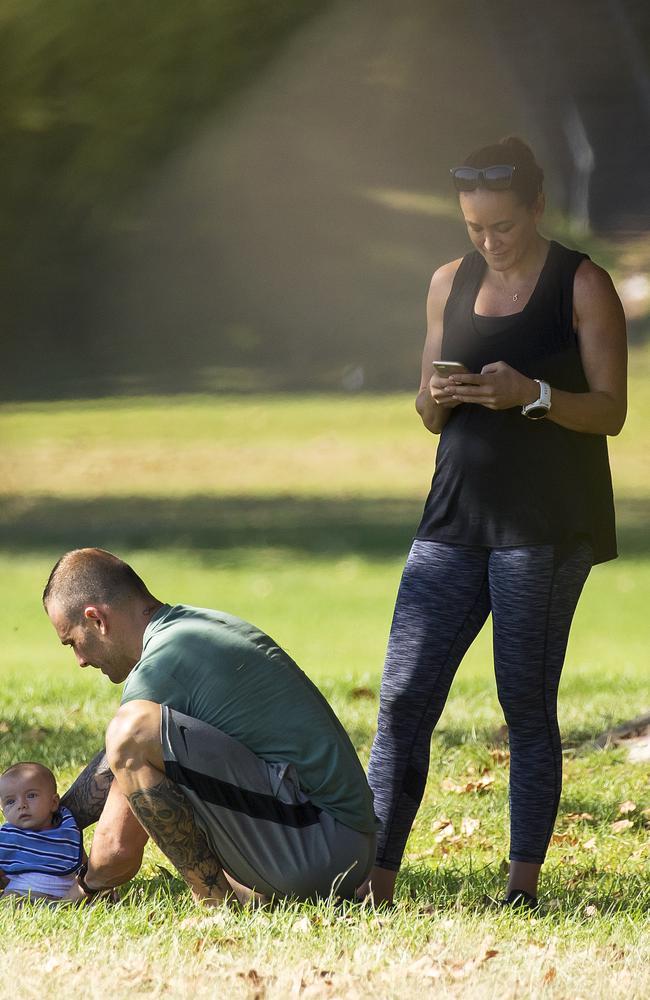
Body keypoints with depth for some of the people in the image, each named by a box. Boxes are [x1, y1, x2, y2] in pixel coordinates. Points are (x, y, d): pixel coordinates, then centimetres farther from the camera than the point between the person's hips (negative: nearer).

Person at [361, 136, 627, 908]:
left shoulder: (582, 287, -2)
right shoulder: (451, 283, 12)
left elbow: (610, 411, -6)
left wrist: (531, 394, -21)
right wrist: (438, 399, -6)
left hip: (547, 525, -5)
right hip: (456, 518, 5)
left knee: (527, 703, -2)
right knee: (403, 699, -3)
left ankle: (524, 880, 4)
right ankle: (375, 881, -4)